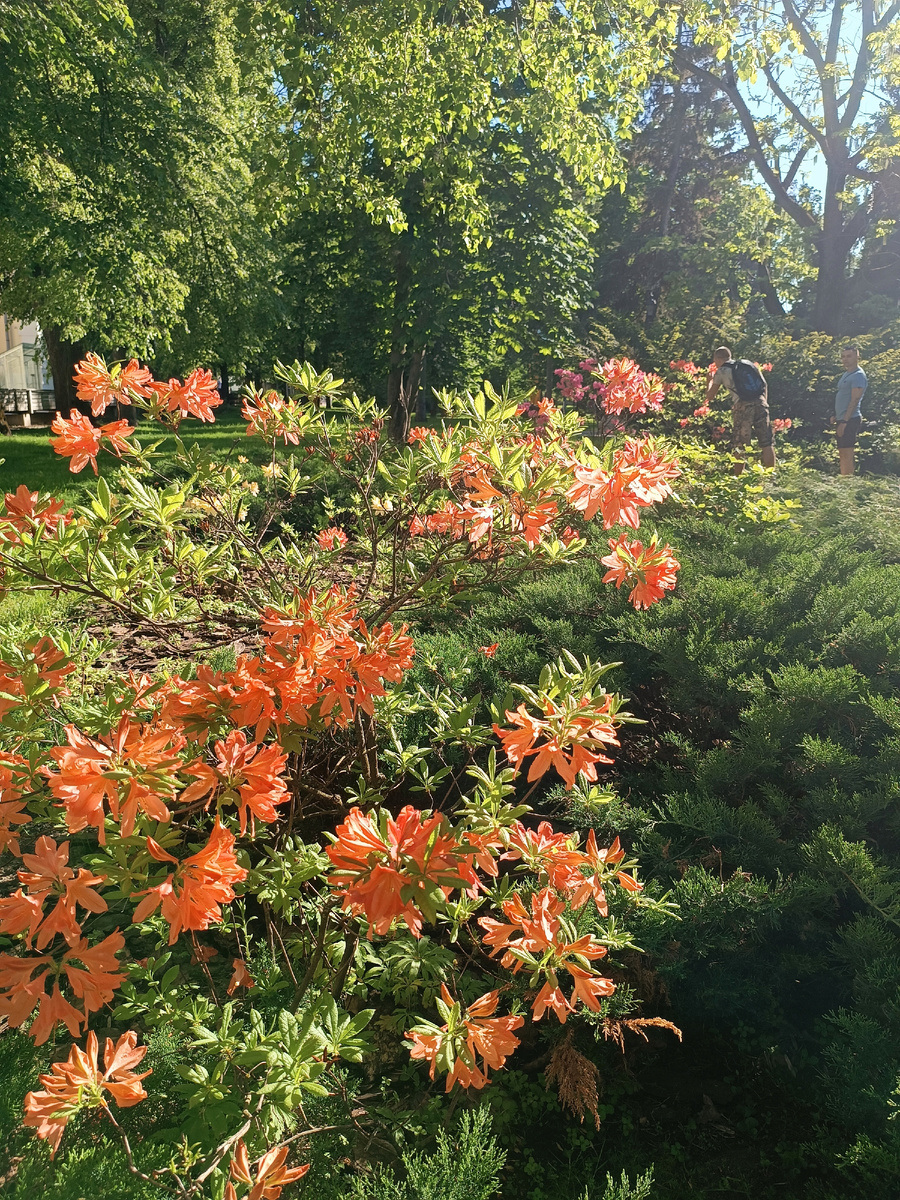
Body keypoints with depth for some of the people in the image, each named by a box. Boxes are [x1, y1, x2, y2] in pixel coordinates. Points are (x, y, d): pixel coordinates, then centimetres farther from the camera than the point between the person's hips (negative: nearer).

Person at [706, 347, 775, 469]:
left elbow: (710, 397, 13)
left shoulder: (721, 371, 9)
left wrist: (710, 381, 30)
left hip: (743, 406, -4)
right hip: (760, 403, 4)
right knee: (766, 443, 6)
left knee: (739, 446, 2)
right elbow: (764, 385, 16)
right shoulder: (748, 363, 22)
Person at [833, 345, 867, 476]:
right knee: (842, 454, 12)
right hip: (842, 419, 10)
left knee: (847, 455, -9)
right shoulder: (846, 373, 17)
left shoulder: (858, 376, -12)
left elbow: (854, 400, -18)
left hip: (850, 420, -10)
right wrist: (836, 416, 18)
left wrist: (845, 421, -22)